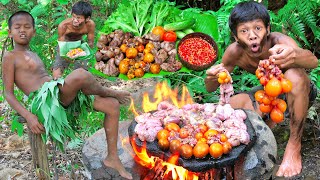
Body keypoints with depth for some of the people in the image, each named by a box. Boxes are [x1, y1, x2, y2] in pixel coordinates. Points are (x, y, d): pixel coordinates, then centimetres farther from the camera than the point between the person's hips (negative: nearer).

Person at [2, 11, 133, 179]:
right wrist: (28, 116, -21)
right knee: (81, 74, -36)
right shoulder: (10, 57, 0)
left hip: (61, 95, 9)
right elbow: (8, 93, -7)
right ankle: (107, 91, -1)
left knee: (113, 105, 2)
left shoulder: (33, 55, 24)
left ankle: (112, 158, 10)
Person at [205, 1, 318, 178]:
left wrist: (294, 55, -75)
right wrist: (211, 76, -35)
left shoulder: (278, 41, -31)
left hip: (299, 92, -4)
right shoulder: (234, 52, -19)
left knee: (294, 75, -39)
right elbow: (210, 88, -10)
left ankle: (294, 144, -23)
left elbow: (313, 61, -51)